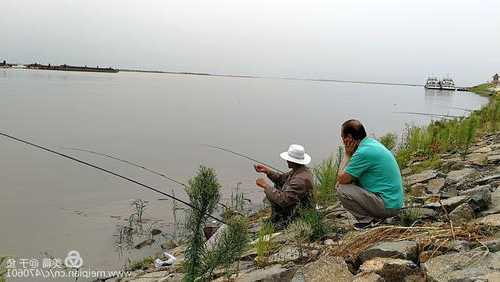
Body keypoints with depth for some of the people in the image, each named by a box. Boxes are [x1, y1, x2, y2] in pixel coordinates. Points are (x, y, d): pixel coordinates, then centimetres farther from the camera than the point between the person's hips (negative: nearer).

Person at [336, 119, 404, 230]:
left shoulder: (363, 152, -22)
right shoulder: (372, 142, 8)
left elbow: (342, 179, -14)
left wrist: (348, 155, -7)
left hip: (387, 206, -10)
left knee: (342, 190, -14)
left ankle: (367, 220, -3)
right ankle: (376, 216, 13)